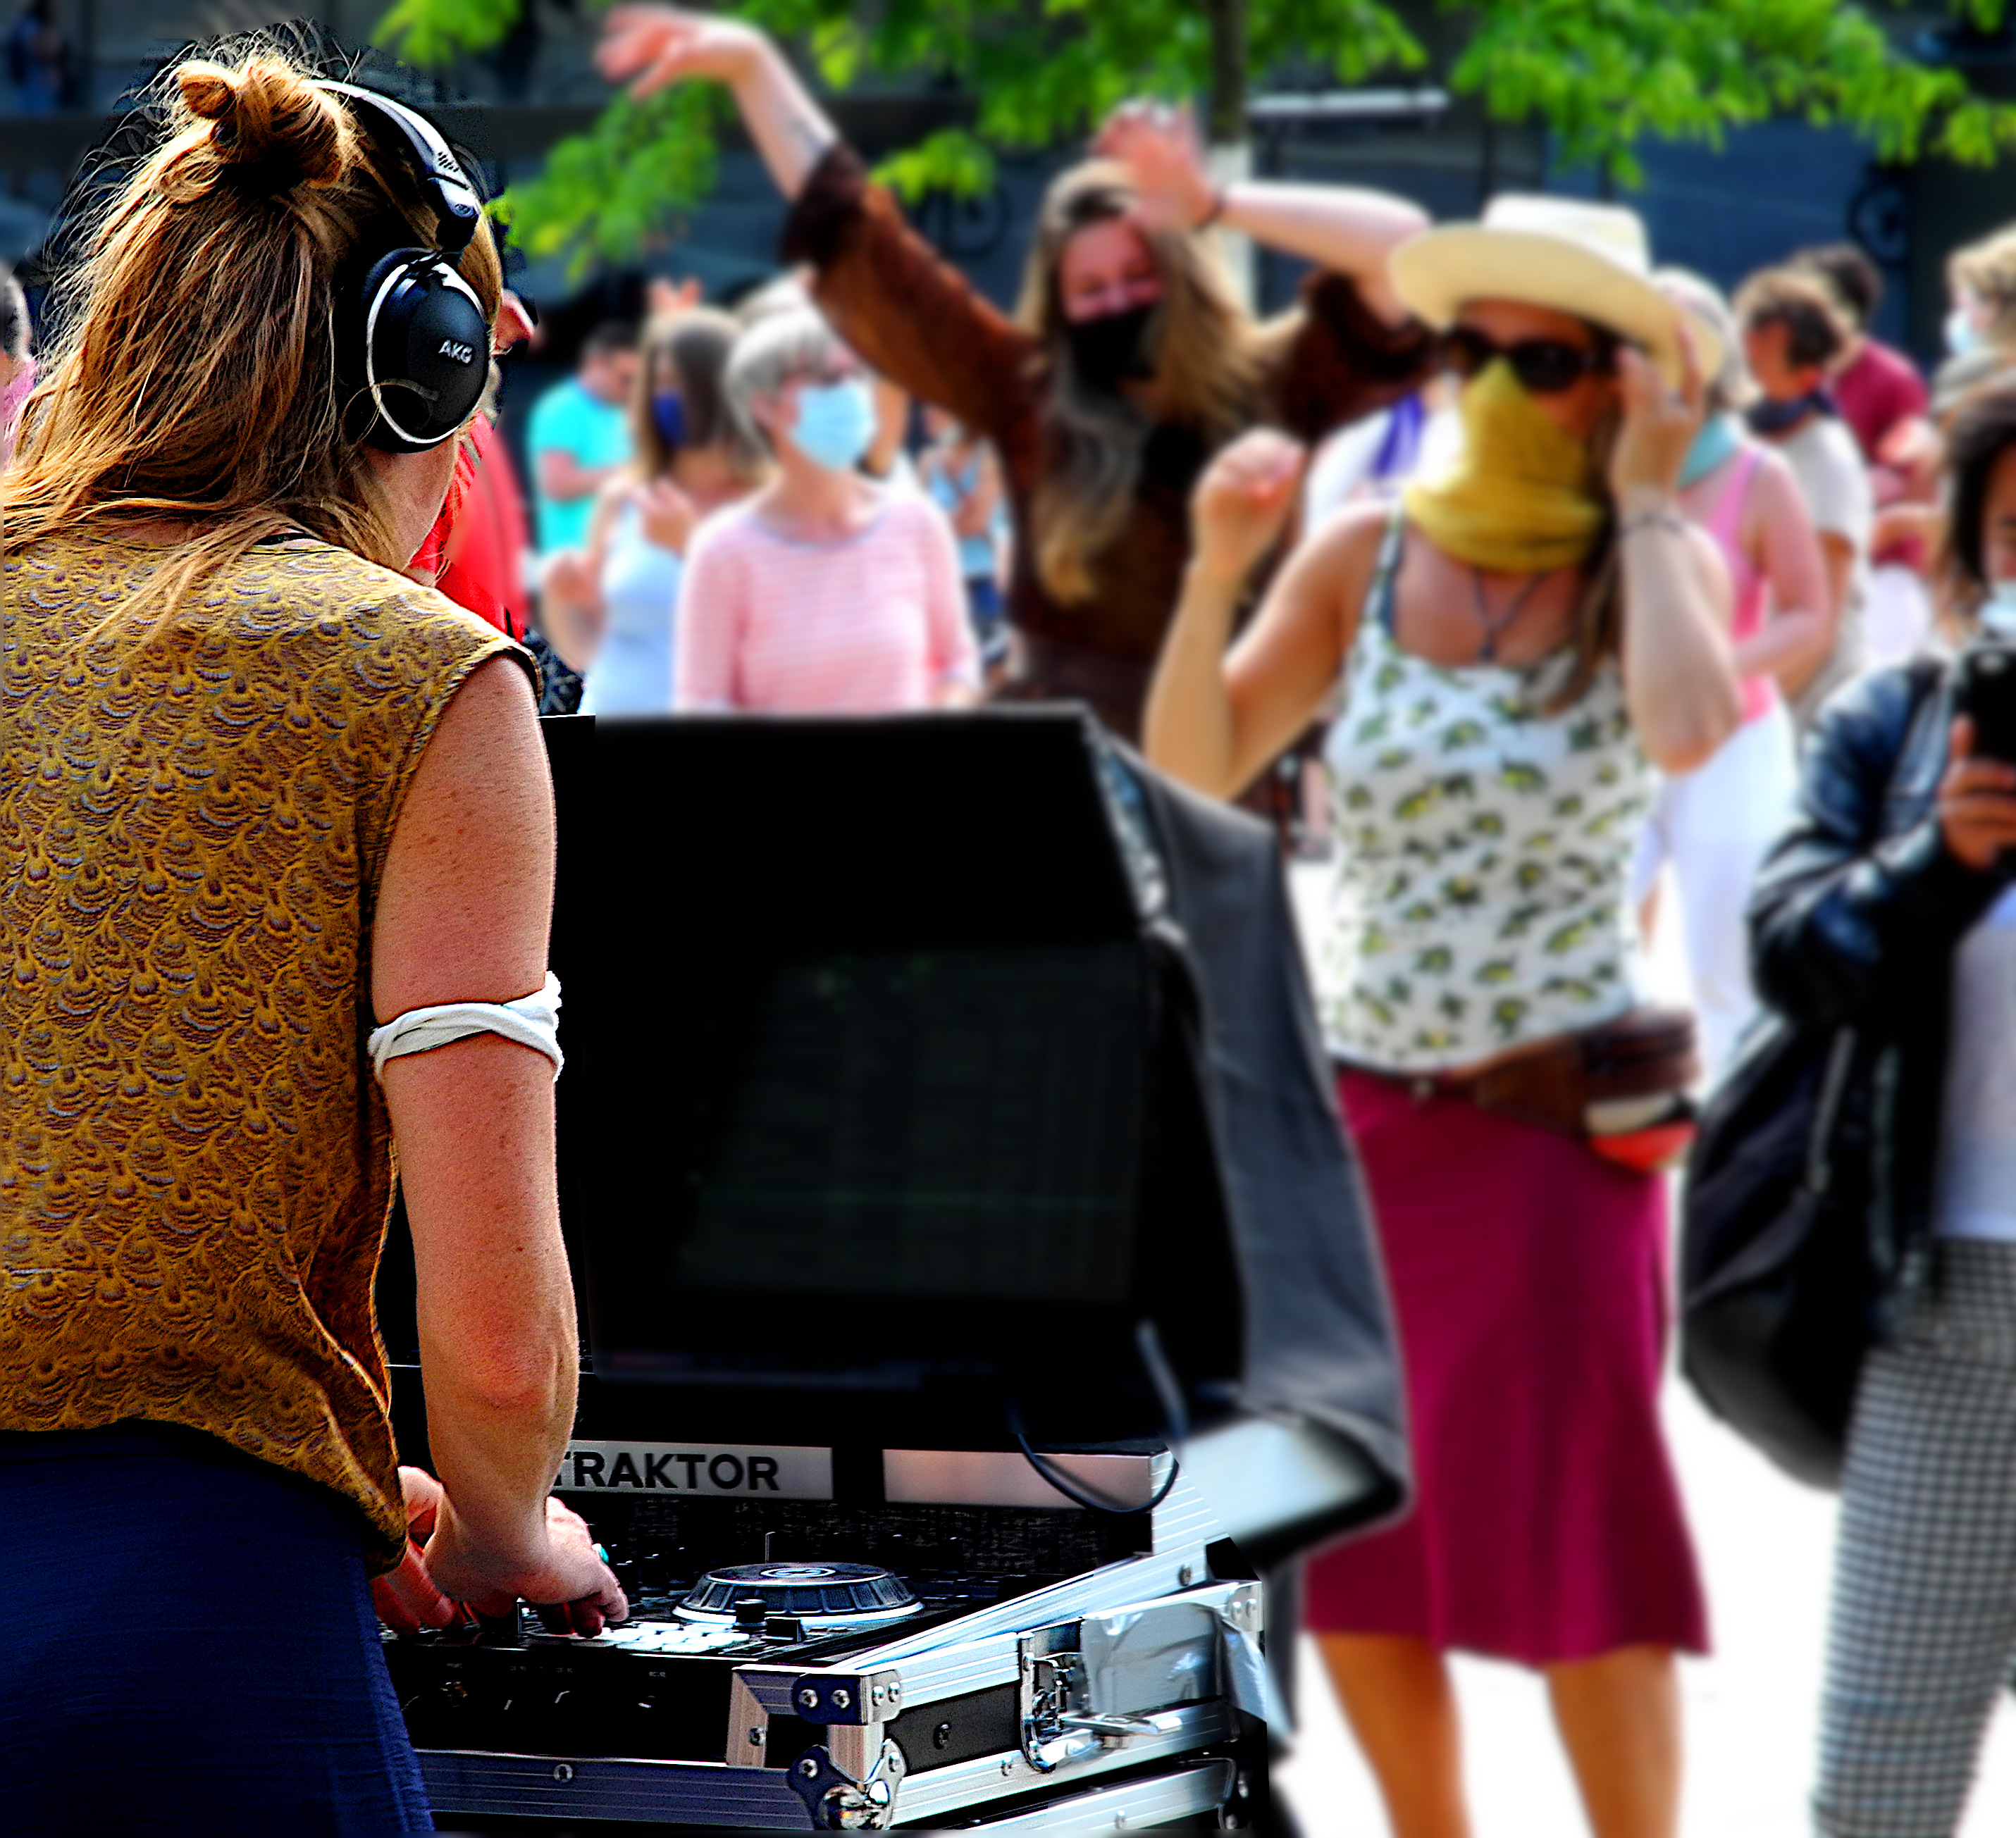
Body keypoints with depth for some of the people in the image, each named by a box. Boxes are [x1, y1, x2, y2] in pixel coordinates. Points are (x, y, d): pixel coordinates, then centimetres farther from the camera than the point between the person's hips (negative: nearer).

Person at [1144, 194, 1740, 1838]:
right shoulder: (1364, 558, 4)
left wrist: (1642, 506, -15)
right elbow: (1194, 772, -1)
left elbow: (1689, 730, -25)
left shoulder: (1662, 567, -3)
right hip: (1355, 1102, 4)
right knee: (1347, 1541, 9)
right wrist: (1219, 569, -13)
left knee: (1580, 1533, -5)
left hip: (1556, 1114, -4)